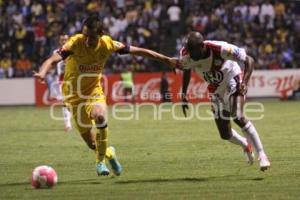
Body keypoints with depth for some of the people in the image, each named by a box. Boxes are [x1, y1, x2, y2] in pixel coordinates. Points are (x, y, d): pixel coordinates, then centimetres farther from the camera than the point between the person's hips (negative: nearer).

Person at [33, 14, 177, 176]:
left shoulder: (107, 44, -15)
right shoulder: (75, 43, -25)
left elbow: (138, 51, -4)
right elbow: (53, 58, -40)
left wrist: (166, 60, 0)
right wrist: (42, 72, -62)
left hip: (94, 91, 1)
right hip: (75, 95, -1)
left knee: (100, 116, -33)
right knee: (92, 143, -1)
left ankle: (100, 160, -12)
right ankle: (108, 153, 36)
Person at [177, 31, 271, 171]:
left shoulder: (220, 49, -34)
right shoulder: (185, 55, -20)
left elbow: (249, 60, -27)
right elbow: (187, 71, 5)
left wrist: (244, 82, -41)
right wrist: (183, 95, 1)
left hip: (233, 79, -5)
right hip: (216, 89, 5)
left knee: (237, 117, -29)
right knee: (225, 135, 4)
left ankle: (262, 155, -20)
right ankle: (246, 145, 38)